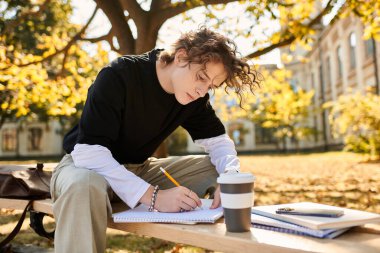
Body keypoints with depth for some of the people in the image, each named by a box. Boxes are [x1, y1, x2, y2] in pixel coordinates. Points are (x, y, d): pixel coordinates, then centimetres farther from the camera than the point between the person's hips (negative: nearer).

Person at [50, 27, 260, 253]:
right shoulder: (119, 77, -27)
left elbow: (219, 141, -1)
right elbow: (87, 151, -33)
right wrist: (153, 196, -41)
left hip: (139, 170, 5)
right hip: (86, 164, -5)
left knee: (221, 171, -9)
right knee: (84, 186, -42)